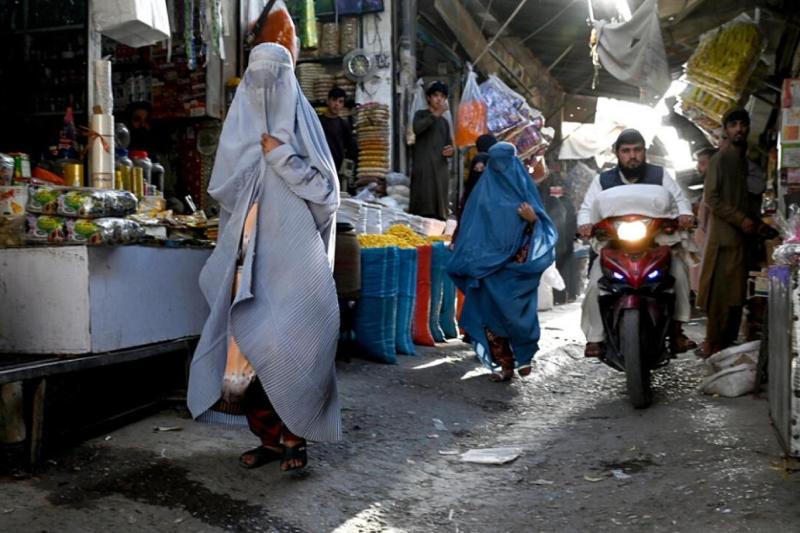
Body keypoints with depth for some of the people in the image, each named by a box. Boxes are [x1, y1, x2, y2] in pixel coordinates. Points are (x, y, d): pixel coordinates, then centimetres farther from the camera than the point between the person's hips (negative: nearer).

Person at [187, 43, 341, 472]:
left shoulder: (302, 123, 6)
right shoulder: (241, 124, 14)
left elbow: (325, 187, -1)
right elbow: (222, 187, 9)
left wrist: (283, 158, -9)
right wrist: (257, 155, -3)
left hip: (292, 249, -3)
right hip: (250, 249, 3)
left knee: (292, 340, -10)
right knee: (250, 339, 0)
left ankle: (293, 433, 2)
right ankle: (270, 436, 9)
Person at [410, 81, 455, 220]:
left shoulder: (444, 121, 24)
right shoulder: (421, 114, 11)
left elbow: (449, 145, 23)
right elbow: (416, 128, -12)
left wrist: (451, 151, -1)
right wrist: (435, 114, -15)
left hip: (441, 169, 5)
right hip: (423, 168, -5)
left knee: (440, 211, -1)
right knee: (422, 208, -16)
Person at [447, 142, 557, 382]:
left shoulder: (525, 186, 7)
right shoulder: (484, 190, 10)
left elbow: (543, 226, 6)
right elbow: (470, 227, 11)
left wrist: (533, 220, -17)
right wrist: (468, 260, 4)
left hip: (519, 264, -1)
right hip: (489, 262, 1)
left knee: (519, 312, -4)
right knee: (492, 312, -3)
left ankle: (524, 355, 19)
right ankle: (505, 363, 6)